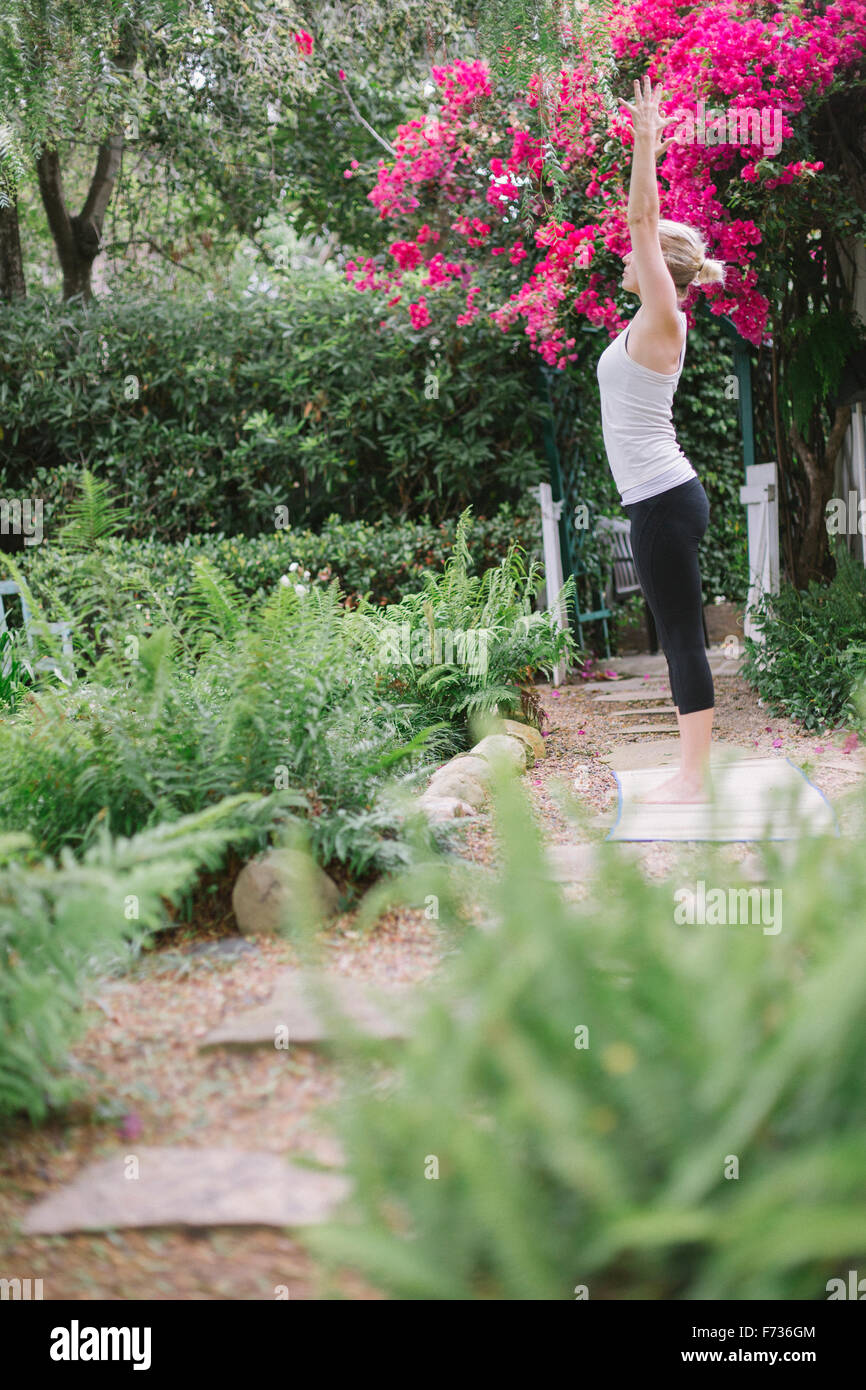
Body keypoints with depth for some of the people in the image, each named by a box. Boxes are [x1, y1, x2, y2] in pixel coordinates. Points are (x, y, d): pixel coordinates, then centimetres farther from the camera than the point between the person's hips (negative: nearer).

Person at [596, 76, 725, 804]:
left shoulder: (663, 321, -10)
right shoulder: (652, 322, 13)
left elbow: (643, 222, -15)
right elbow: (648, 226, 24)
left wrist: (645, 146, -12)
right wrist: (646, 154, 28)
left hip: (664, 500, -10)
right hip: (662, 498, 10)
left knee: (683, 635, -6)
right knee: (680, 635, 11)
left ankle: (694, 779, -2)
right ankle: (693, 768, 16)